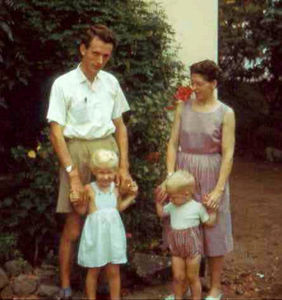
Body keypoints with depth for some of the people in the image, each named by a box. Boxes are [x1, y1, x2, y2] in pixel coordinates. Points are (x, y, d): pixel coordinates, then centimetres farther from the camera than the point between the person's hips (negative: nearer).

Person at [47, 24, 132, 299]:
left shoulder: (111, 82, 8)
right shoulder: (64, 84, -4)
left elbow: (120, 126, 13)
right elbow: (56, 133, -7)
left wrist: (124, 166, 4)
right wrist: (73, 174, -13)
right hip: (77, 151, -3)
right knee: (73, 229, 0)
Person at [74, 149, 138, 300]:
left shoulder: (116, 188, 1)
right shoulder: (89, 189, -11)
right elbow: (82, 210, -5)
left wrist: (131, 195, 9)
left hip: (113, 234, 3)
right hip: (95, 235, -3)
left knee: (114, 271, 11)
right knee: (93, 271, 11)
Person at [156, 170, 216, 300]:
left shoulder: (197, 207, -11)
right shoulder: (172, 206, 2)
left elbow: (209, 222, -5)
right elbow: (161, 213, 19)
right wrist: (159, 201, 7)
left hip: (192, 247, -4)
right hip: (177, 248, 4)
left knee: (192, 277, 7)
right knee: (178, 277, 9)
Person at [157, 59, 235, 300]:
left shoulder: (225, 113, -7)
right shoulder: (183, 107, 1)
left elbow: (228, 154, -10)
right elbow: (173, 143, -1)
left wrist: (219, 189, -15)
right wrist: (170, 177, -9)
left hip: (210, 174, -3)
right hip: (184, 172, 3)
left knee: (213, 230, 7)